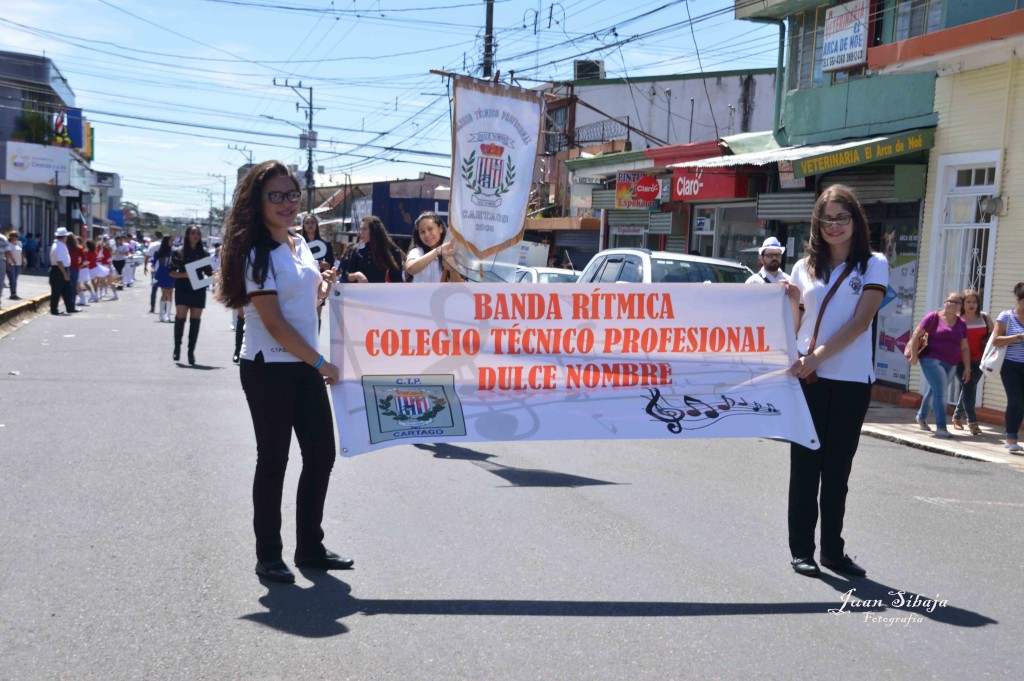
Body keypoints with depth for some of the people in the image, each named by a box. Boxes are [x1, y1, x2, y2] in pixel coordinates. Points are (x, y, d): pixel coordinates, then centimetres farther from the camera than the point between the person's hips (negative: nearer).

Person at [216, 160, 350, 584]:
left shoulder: (299, 245, 11)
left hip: (305, 366, 8)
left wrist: (325, 285, 5)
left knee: (321, 454, 9)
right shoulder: (258, 254, -12)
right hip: (268, 369, -7)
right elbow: (274, 323, -18)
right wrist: (321, 363, -16)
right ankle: (268, 556, 14)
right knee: (273, 460, 0)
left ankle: (311, 548, 22)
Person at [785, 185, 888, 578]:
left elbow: (860, 321, -9)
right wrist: (791, 302, -7)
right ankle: (801, 549, 10)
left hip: (851, 380, -1)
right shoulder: (805, 267, 10)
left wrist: (819, 355, -19)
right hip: (808, 377, 1)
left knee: (837, 469, 7)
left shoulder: (873, 265, 3)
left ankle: (833, 550, 17)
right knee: (805, 465, 3)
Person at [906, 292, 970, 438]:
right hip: (932, 360, -5)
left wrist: (967, 367, 9)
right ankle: (941, 427, -14)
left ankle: (922, 417, 39)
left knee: (934, 391, 17)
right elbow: (916, 335, -6)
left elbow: (964, 347, 12)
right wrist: (914, 355, -11)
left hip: (951, 364, 5)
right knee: (940, 391, -15)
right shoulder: (933, 317, -5)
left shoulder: (961, 324, 10)